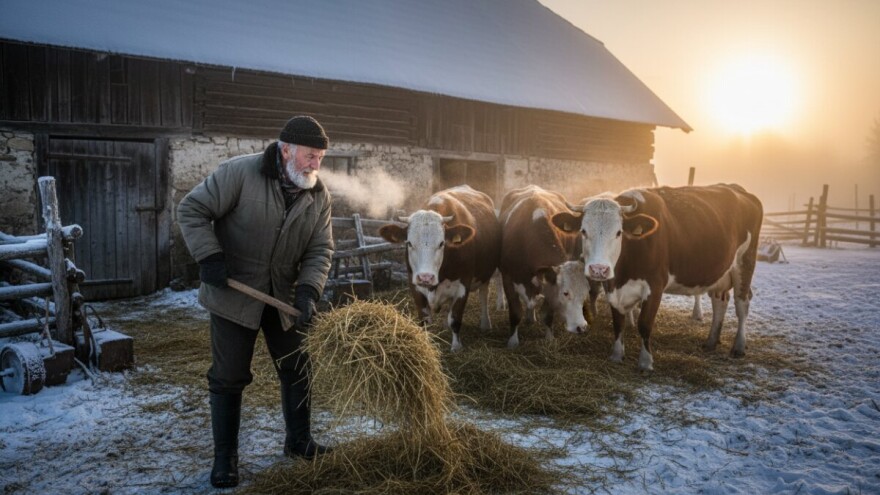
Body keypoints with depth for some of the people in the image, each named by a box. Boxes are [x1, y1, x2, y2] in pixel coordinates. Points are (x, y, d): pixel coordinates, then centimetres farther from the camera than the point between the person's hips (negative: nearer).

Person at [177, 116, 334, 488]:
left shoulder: (318, 195, -4)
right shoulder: (240, 172, -18)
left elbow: (320, 250, -5)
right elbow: (191, 210, -14)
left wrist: (308, 290, -20)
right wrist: (209, 258, -23)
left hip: (284, 297, 5)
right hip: (233, 295, -4)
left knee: (297, 369, 12)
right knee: (229, 377, 4)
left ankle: (298, 440, 31)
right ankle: (225, 456, 19)